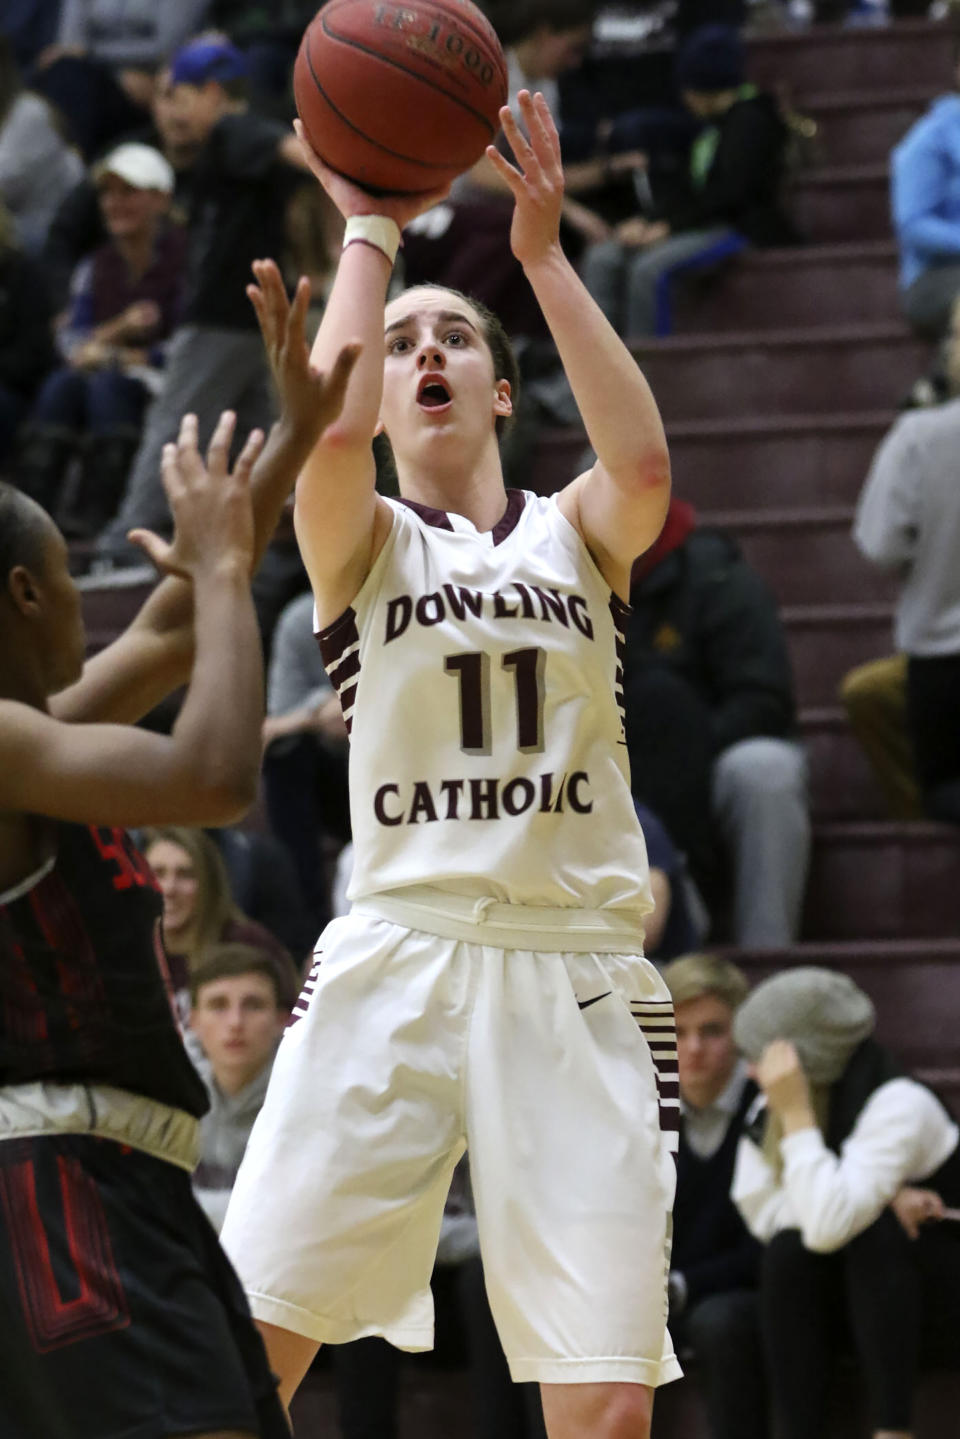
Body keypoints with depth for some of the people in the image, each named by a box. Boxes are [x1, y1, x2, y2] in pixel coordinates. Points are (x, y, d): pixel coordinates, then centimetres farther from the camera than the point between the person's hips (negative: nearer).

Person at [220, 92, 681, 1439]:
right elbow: (331, 432, -14)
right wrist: (371, 228, -4)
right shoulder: (362, 544, 10)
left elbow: (643, 462, -10)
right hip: (397, 960, -1)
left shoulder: (577, 533, 14)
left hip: (580, 979, 1)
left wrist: (542, 252, -8)